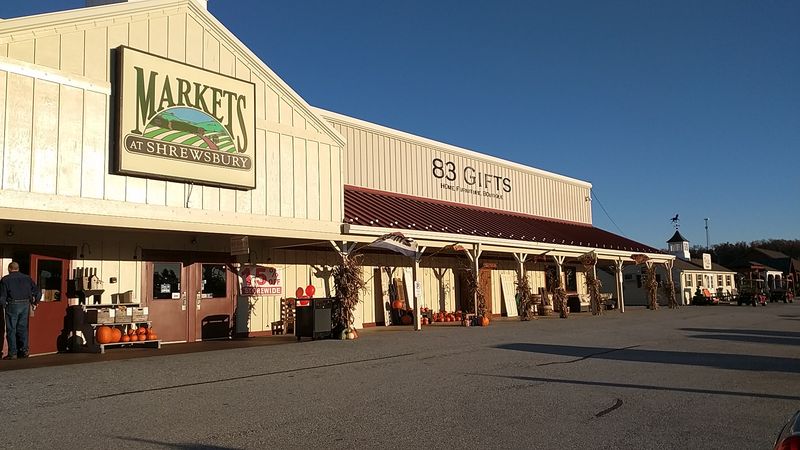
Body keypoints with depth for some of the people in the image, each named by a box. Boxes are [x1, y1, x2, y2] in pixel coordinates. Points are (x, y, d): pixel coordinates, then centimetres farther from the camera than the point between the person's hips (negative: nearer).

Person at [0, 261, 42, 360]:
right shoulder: (27, 278, 10)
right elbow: (38, 292, 8)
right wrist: (35, 302, 19)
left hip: (12, 305, -4)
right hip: (25, 305, 4)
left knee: (11, 329, 3)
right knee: (23, 328, 12)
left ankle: (12, 353, 2)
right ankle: (24, 350, 11)